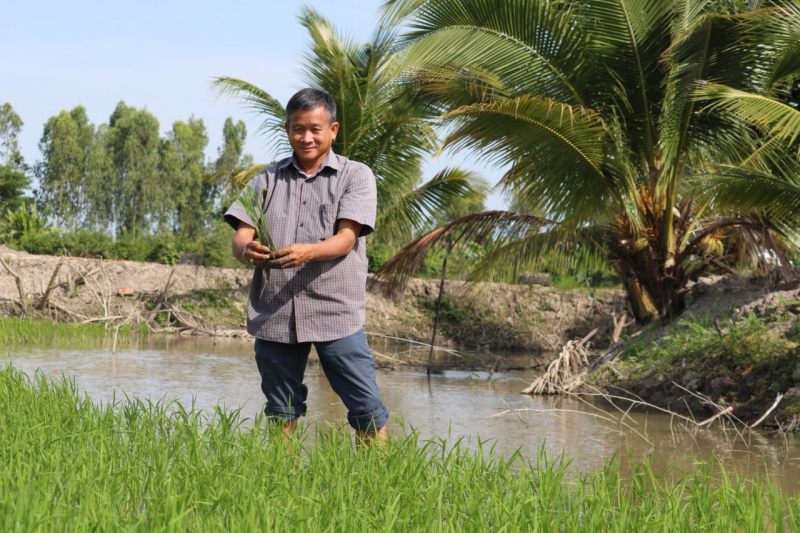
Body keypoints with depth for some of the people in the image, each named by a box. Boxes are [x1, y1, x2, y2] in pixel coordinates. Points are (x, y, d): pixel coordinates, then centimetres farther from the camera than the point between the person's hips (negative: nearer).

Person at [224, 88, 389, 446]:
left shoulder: (356, 176, 5)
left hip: (336, 313, -3)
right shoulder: (266, 180, 14)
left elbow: (346, 238, -9)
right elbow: (241, 234, 4)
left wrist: (308, 251, -30)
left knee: (367, 409, -5)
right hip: (273, 315, 3)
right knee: (280, 415, 10)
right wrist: (246, 251, -22)